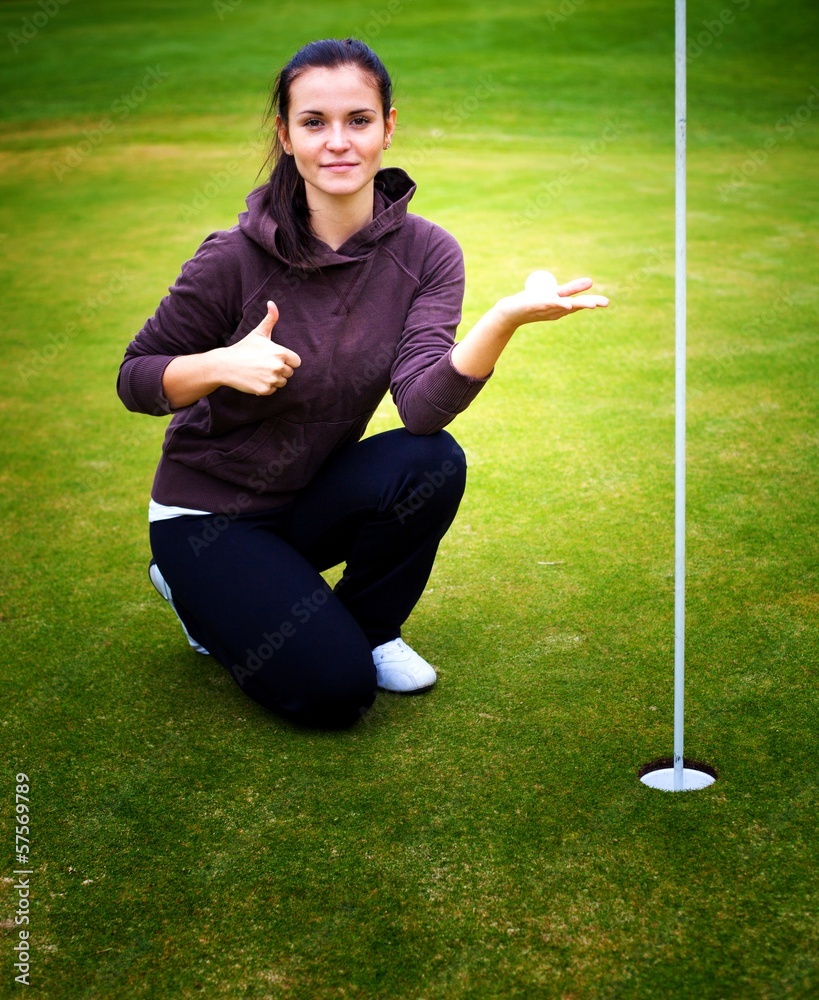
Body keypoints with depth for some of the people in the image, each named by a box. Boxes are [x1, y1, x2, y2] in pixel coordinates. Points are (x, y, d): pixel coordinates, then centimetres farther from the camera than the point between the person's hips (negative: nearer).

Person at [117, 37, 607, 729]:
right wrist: (220, 365, -30)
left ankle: (370, 628, 1)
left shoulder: (426, 253, -12)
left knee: (432, 463, -28)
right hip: (209, 508, -3)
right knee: (333, 690, -18)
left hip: (313, 498, 3)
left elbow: (424, 404, -27)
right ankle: (203, 595, 12)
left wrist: (504, 320, -45)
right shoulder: (236, 259, -20)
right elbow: (135, 378, -9)